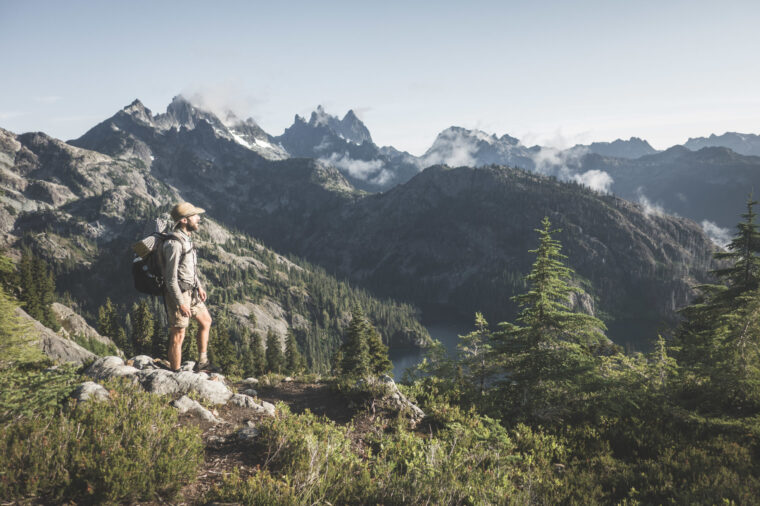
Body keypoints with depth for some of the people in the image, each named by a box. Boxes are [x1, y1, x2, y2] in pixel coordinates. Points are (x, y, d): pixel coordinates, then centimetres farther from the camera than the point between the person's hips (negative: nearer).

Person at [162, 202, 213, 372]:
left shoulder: (185, 238, 7)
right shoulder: (174, 243, -23)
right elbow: (170, 278, -23)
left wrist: (199, 286, 22)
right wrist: (181, 304, -24)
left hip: (190, 292, 10)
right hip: (177, 295, -10)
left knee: (206, 321, 21)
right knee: (178, 337, 0)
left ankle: (202, 362, 31)